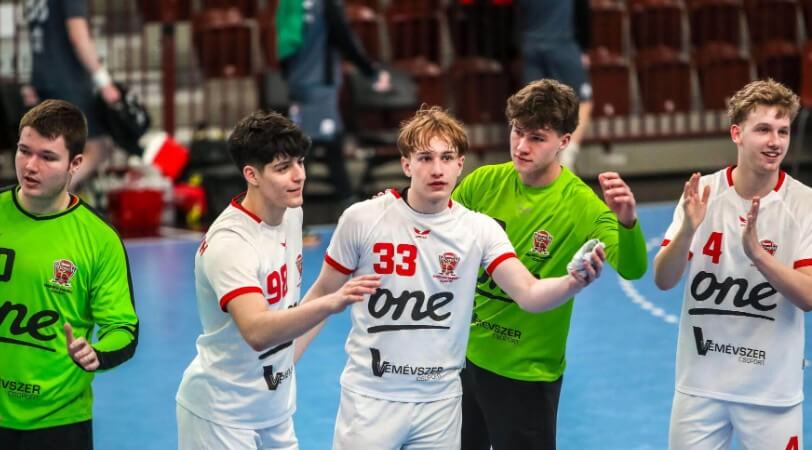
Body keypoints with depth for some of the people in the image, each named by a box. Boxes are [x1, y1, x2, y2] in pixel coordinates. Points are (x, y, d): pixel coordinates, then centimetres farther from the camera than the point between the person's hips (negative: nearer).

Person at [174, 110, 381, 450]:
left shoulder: (291, 211, 0)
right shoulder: (229, 242, -26)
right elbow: (256, 332, -40)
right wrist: (329, 303, -52)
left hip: (276, 406, 8)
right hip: (222, 415, -8)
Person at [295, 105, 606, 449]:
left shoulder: (480, 230, -5)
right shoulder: (362, 220, -7)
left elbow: (529, 294, -16)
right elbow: (323, 294, 3)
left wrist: (573, 282, -36)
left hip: (440, 402, 2)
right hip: (370, 397, -2)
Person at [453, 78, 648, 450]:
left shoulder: (583, 207, -18)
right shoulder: (482, 183, -6)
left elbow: (631, 269, -32)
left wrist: (627, 222, -52)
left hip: (526, 373, -5)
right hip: (463, 354, 5)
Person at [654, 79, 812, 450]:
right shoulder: (702, 193, -4)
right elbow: (663, 280, -7)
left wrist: (756, 252, -30)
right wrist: (688, 230, -26)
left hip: (772, 390, -1)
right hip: (701, 383, 1)